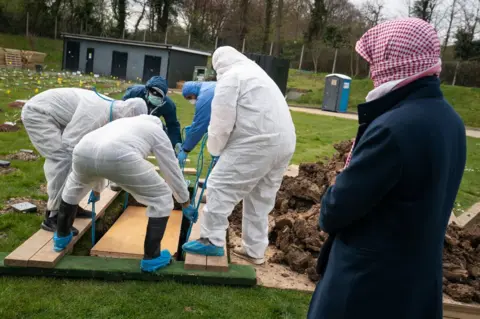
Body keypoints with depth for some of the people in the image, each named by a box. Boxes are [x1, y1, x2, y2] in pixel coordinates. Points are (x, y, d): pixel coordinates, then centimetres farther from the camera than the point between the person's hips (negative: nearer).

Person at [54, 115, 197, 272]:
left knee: (75, 184, 41)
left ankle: (61, 237, 52)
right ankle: (151, 257, 16)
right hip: (118, 157, -6)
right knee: (161, 198, 13)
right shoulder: (158, 132, 28)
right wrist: (185, 201, 44)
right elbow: (172, 170, 29)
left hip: (83, 151, 7)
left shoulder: (122, 122, 44)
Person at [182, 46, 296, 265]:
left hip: (257, 142, -9)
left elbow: (222, 120, -7)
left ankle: (212, 240, 2)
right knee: (262, 197, 16)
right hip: (284, 142, 9)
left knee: (221, 186, 0)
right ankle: (255, 250, 23)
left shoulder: (230, 77, 0)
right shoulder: (257, 73, 29)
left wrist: (214, 147, 10)